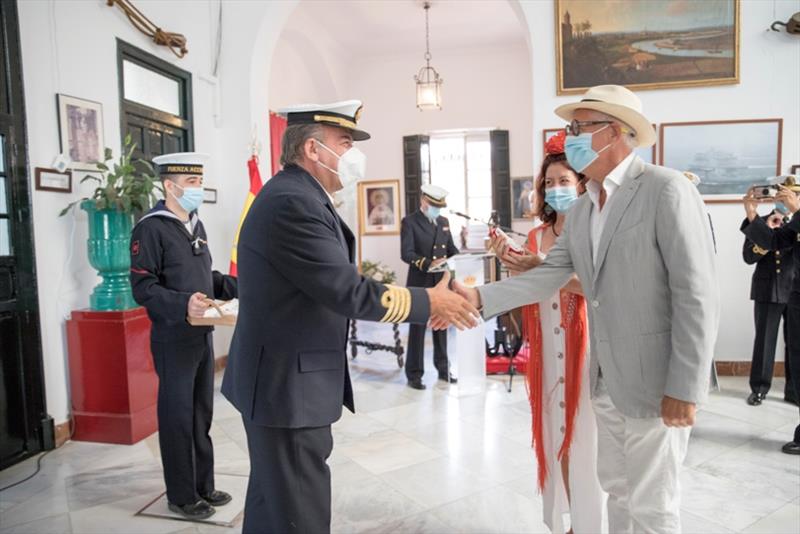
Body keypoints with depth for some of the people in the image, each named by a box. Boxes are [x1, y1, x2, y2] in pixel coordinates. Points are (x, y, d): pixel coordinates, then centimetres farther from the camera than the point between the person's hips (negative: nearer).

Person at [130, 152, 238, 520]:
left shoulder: (196, 225, 12)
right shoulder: (150, 229, -12)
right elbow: (142, 287, -18)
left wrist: (236, 286, 4)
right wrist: (183, 304, -31)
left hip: (203, 335, 8)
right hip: (173, 340, -8)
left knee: (202, 415, 16)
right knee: (177, 419, 5)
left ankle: (204, 486, 31)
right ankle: (182, 496, 21)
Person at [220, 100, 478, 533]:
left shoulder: (297, 196, 11)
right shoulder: (293, 202, -22)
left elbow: (336, 285, 10)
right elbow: (348, 292, -23)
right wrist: (429, 302, -11)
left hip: (284, 379, 11)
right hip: (288, 385, -11)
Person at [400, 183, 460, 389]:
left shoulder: (444, 222, 14)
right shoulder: (409, 222, -6)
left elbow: (451, 248, 17)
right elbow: (406, 253, -15)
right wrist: (428, 263, -29)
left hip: (441, 282, 5)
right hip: (420, 283, -5)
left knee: (441, 327, 13)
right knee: (417, 329, 2)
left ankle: (443, 369, 25)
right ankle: (414, 374, 11)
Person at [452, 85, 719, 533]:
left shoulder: (667, 190, -15)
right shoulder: (581, 210, 9)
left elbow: (698, 295, -19)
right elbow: (549, 276, 3)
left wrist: (685, 388, -20)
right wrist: (480, 298, -9)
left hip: (657, 381, -7)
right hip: (607, 379, 7)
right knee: (618, 490, 22)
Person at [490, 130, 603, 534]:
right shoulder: (537, 235, 10)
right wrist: (513, 266, -8)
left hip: (584, 345, -5)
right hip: (547, 347, 5)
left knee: (583, 436, 2)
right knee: (553, 433, 12)